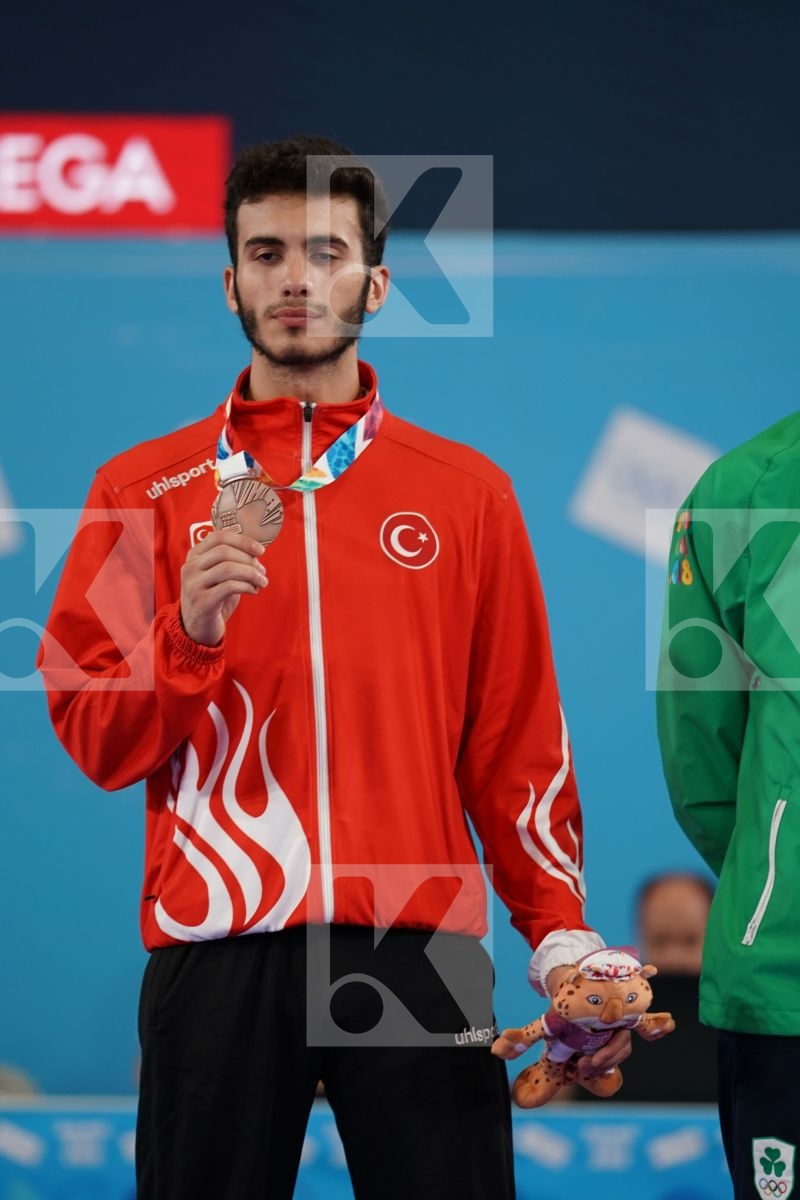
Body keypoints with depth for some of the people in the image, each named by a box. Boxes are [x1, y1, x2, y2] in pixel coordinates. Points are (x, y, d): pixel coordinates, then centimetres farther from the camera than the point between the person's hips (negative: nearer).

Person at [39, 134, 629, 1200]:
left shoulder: (466, 491, 11)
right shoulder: (143, 490, 10)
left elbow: (517, 742, 10)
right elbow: (91, 740, 6)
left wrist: (563, 937, 0)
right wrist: (188, 631, -12)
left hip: (416, 949, 0)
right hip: (214, 955, 0)